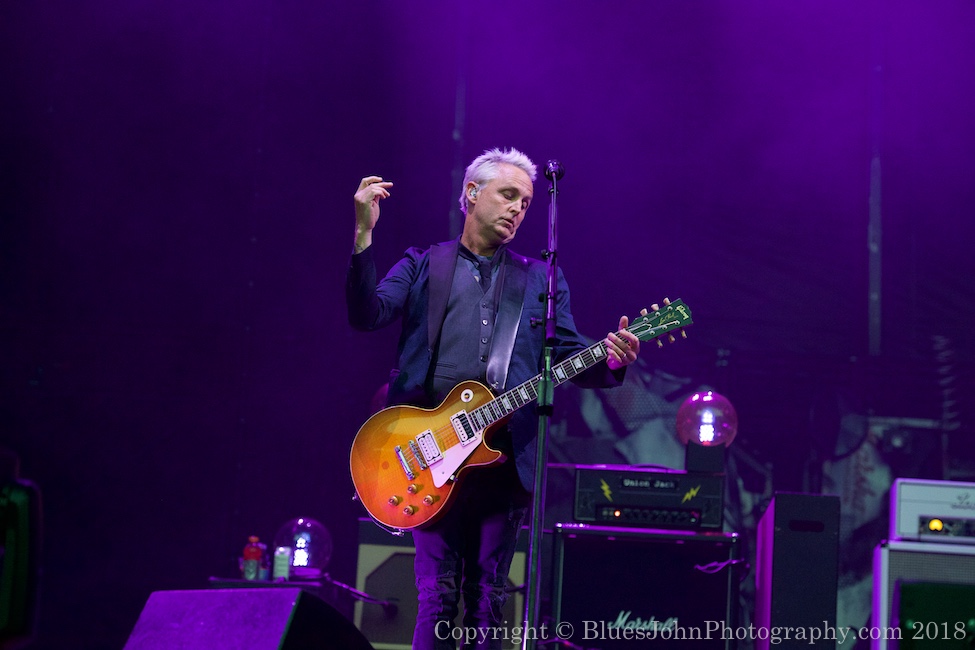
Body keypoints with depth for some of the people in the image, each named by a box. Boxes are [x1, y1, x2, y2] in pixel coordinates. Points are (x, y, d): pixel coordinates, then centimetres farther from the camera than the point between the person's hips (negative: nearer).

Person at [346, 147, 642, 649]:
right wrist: (363, 236, -15)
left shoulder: (541, 280, 18)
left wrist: (612, 360, -13)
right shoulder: (422, 266, 12)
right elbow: (366, 315, -4)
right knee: (439, 593, -5)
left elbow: (572, 356, 9)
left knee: (488, 597, 6)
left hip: (504, 453, 2)